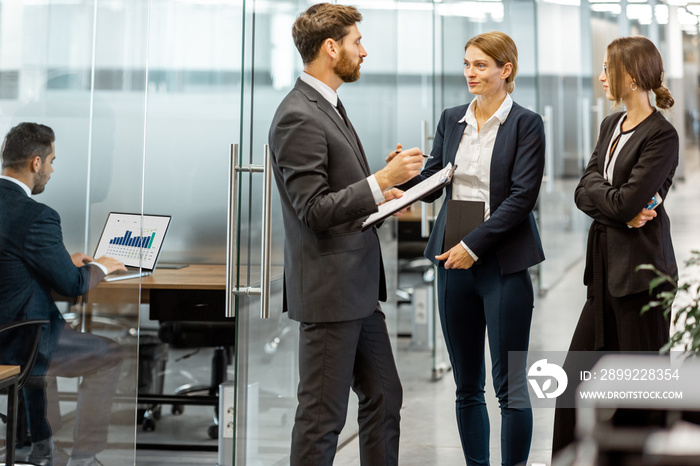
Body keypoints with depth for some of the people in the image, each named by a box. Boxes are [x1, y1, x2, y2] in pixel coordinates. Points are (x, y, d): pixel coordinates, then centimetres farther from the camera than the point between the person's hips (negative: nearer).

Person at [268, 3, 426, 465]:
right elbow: (313, 210, -21)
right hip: (329, 289, -10)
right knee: (323, 415, 0)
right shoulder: (298, 117, -17)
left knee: (384, 398, 16)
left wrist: (380, 197, 10)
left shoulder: (328, 107, 14)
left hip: (359, 288, 10)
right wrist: (381, 181, -21)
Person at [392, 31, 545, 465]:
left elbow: (522, 196, -12)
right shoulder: (452, 119, 11)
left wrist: (473, 245, -15)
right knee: (467, 385, 11)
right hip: (454, 261, 5)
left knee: (510, 385, -1)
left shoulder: (526, 124, -5)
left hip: (503, 262, -5)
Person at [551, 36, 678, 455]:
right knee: (576, 375, 12)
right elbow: (584, 194, 6)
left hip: (641, 269, -8)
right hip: (607, 267, 9)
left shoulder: (661, 135, -13)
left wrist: (596, 187, -3)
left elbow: (626, 202, -21)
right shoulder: (612, 125, 13)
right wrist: (620, 208, -11)